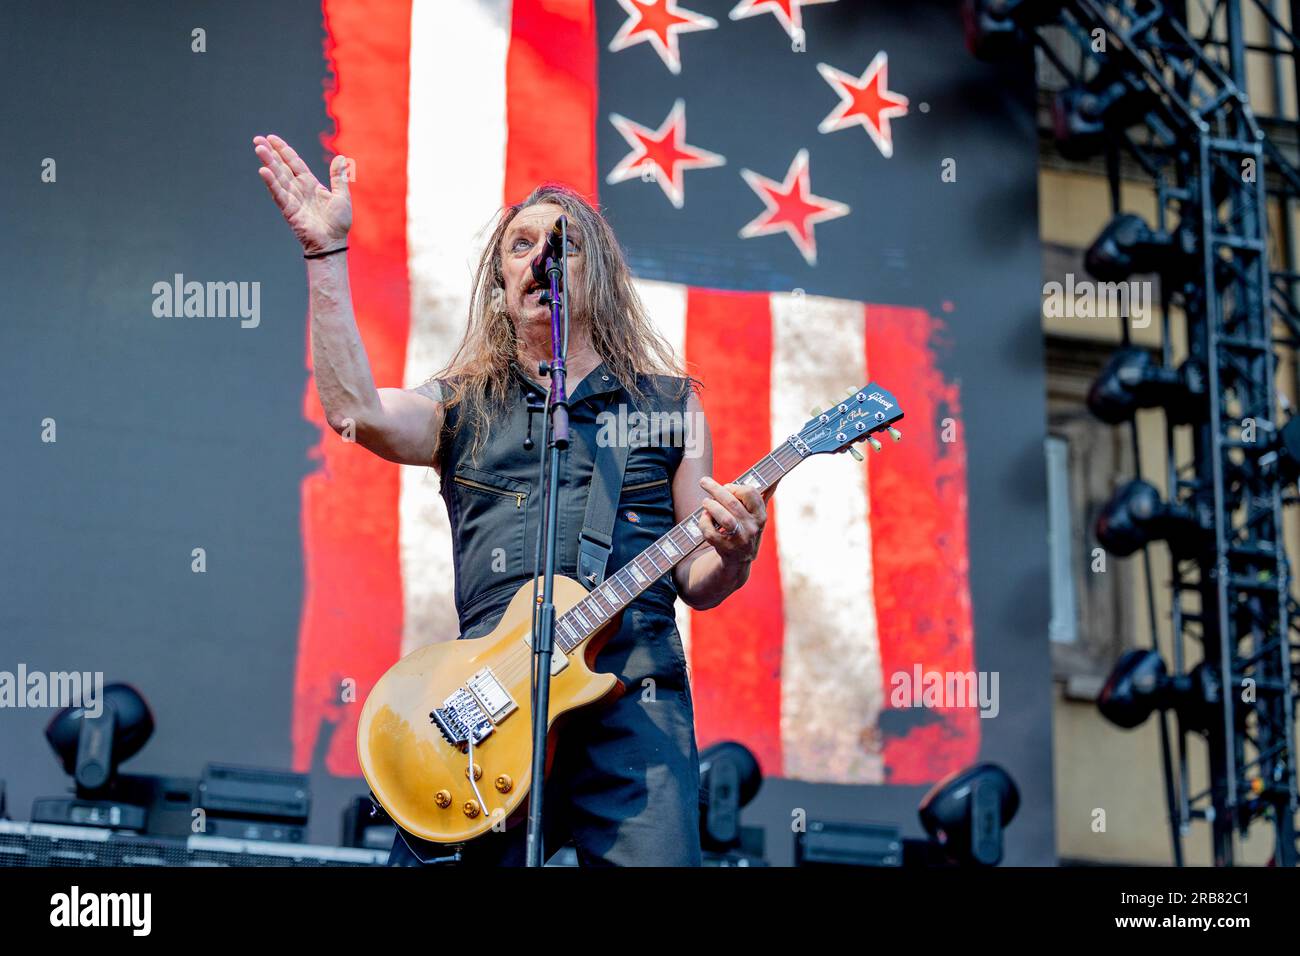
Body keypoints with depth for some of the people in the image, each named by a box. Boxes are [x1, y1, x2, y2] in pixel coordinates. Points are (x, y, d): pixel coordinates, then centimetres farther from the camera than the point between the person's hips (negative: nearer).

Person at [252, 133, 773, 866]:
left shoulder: (669, 402, 19)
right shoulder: (464, 407, 19)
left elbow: (695, 583, 16)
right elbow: (355, 410, -3)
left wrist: (731, 558, -8)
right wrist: (327, 254, -6)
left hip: (632, 694, -1)